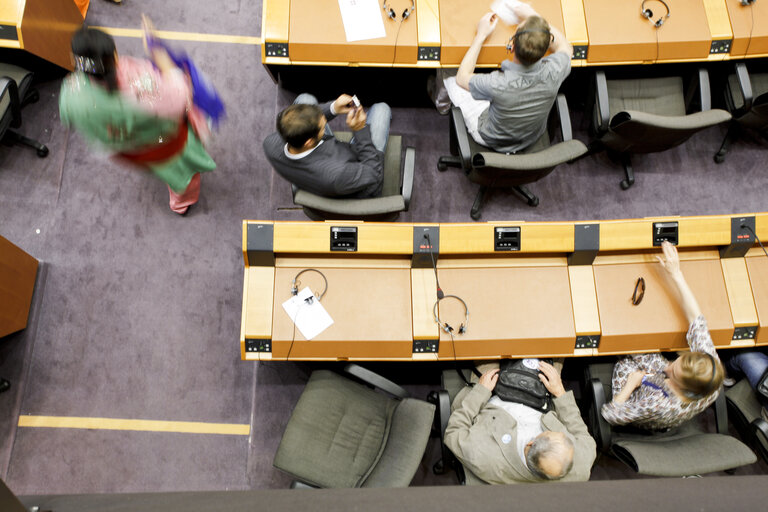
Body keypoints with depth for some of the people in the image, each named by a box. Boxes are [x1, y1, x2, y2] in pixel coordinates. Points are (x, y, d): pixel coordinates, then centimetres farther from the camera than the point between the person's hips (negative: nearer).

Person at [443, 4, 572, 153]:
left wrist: (480, 36, -13)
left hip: (491, 140, -4)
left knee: (451, 80, 12)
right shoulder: (553, 72, -33)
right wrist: (534, 16, -2)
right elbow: (566, 48, -5)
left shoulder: (497, 84, -44)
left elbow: (462, 77, -19)